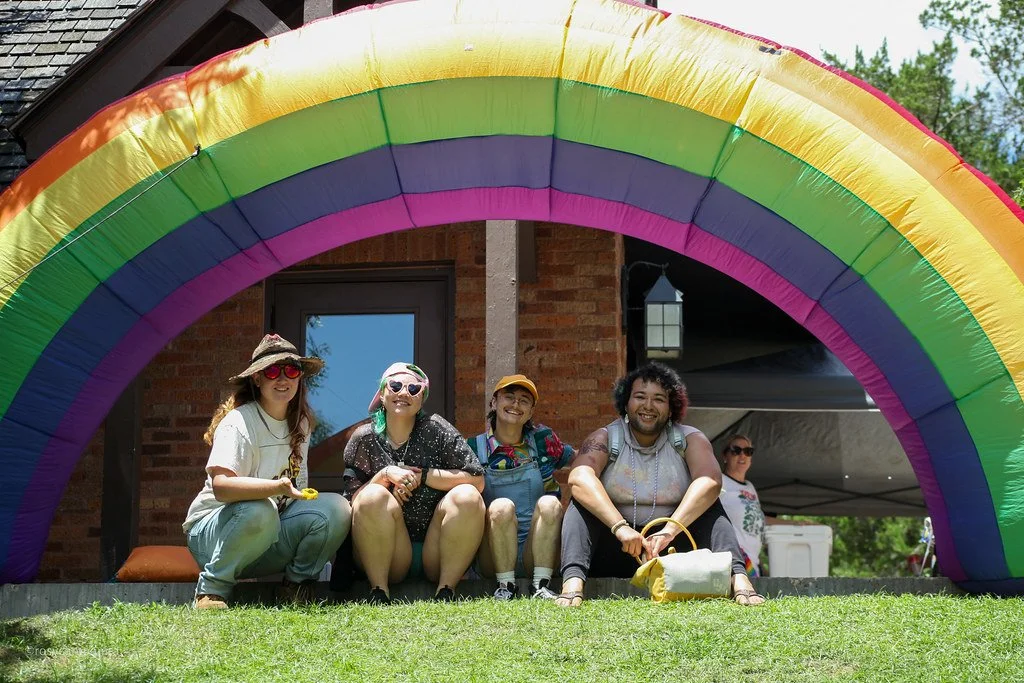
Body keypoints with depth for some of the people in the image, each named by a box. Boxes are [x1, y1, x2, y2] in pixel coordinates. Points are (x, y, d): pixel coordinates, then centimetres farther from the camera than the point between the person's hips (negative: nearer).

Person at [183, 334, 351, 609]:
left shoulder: (300, 423, 7)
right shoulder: (239, 422, -17)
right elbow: (221, 486, -33)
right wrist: (277, 487, -47)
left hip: (272, 537, 6)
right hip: (212, 533, -6)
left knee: (336, 509, -18)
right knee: (258, 511, -39)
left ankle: (297, 583, 3)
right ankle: (212, 588, -17)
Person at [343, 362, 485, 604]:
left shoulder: (435, 429, 2)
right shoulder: (364, 439, 4)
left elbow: (477, 480, -5)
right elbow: (352, 500, -1)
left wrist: (422, 476, -11)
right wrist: (386, 475, -15)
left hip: (436, 552, 0)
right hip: (385, 557, 0)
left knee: (467, 496, -22)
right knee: (373, 496, -25)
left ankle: (446, 591, -20)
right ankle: (379, 592, -22)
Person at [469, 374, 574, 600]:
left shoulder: (544, 440, 6)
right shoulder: (474, 448, 1)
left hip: (538, 552, 1)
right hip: (493, 556, -1)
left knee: (549, 503, -24)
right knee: (501, 506, -28)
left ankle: (540, 586, -26)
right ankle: (506, 586, -20)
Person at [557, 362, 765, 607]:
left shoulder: (689, 440, -2)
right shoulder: (605, 439, -4)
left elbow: (710, 482, -22)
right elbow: (579, 478, -25)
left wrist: (670, 530, -37)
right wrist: (620, 527, -40)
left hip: (669, 550, 1)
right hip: (614, 548, -1)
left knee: (708, 505, -16)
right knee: (582, 501, -20)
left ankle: (737, 578, -37)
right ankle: (573, 582, -42)